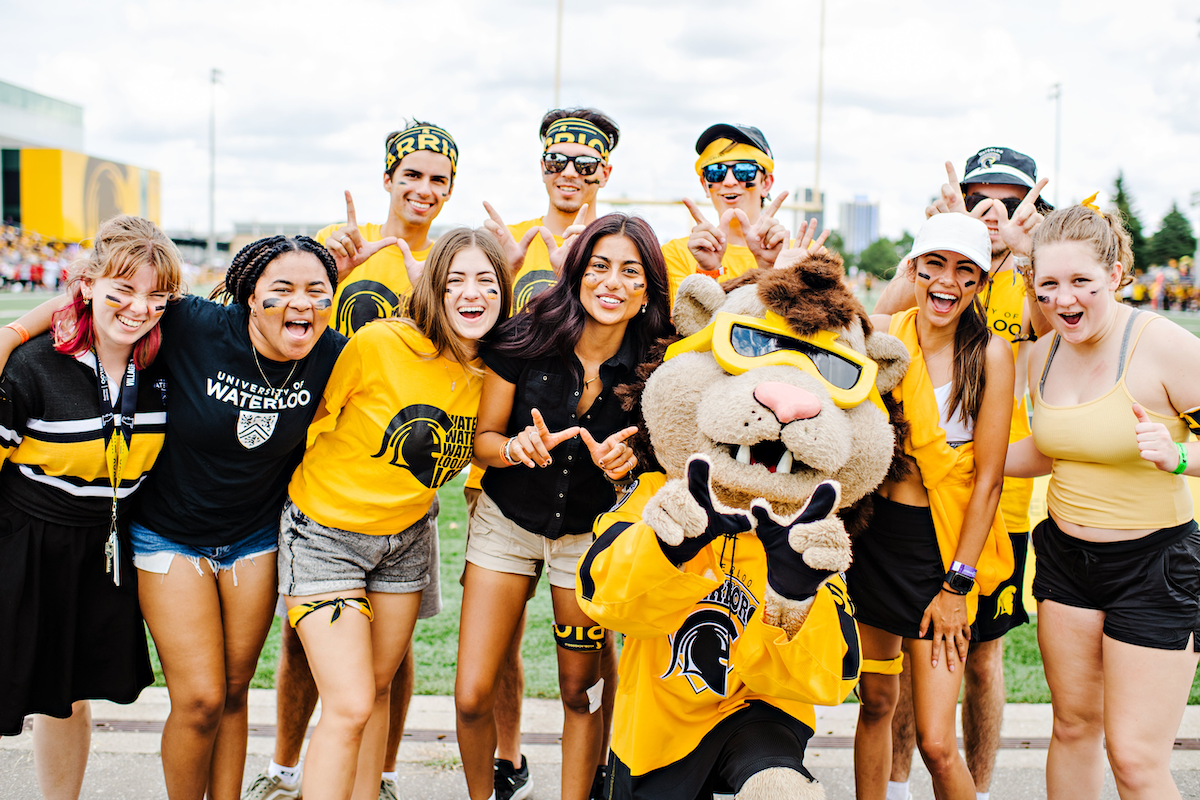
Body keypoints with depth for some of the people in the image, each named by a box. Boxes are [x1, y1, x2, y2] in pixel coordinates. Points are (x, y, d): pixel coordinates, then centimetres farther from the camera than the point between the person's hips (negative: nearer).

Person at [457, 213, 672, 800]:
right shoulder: (525, 339, -16)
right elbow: (483, 439, -6)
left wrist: (624, 462, -24)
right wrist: (519, 449, -28)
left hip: (592, 533, 0)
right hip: (507, 523, 0)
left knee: (581, 692, 9)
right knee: (472, 697, -1)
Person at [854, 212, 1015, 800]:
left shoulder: (988, 354, -9)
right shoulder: (878, 334, -2)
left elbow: (988, 480, -8)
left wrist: (957, 584, -8)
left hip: (944, 546, -3)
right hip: (871, 536, 3)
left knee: (936, 744, -5)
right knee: (876, 702, 15)